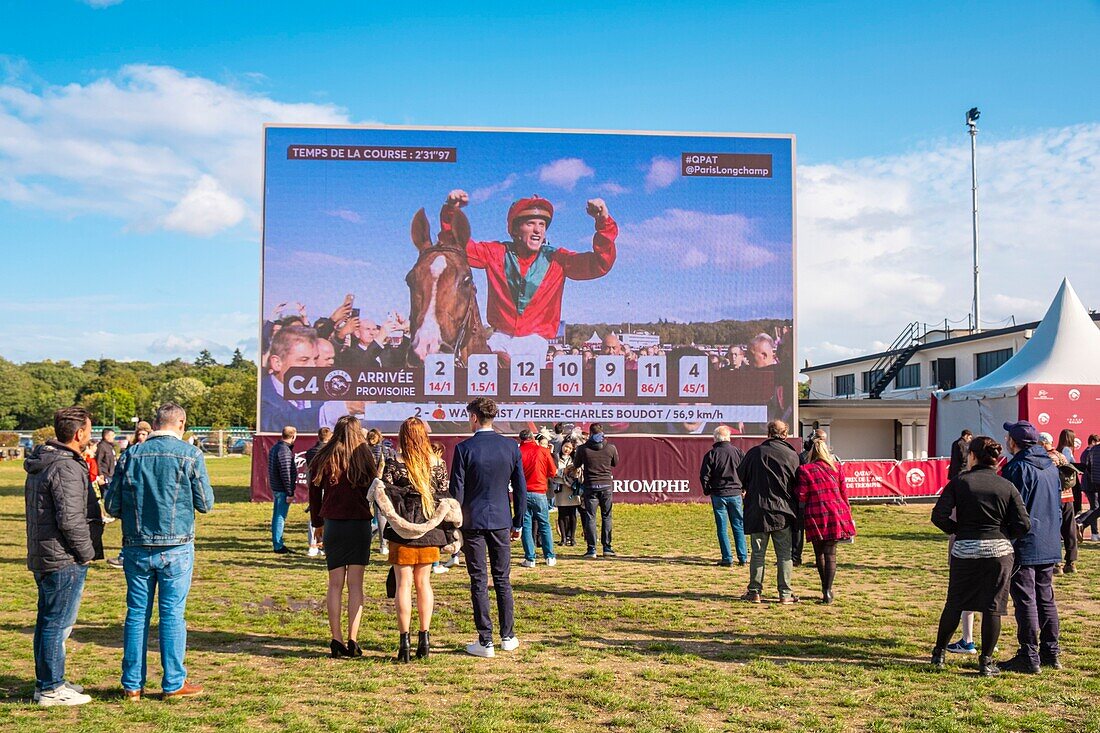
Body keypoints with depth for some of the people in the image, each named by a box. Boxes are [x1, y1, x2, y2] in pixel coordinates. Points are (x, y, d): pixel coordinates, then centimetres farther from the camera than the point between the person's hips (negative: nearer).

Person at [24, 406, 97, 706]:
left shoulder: (39, 464, 13)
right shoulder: (66, 467, -19)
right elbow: (70, 520, -24)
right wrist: (86, 552, -12)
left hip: (41, 557, 10)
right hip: (64, 560, -10)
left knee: (47, 620, 18)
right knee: (58, 623, -2)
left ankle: (46, 682, 28)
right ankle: (51, 689, 6)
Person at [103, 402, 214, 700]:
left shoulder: (131, 455, 2)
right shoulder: (190, 454, -6)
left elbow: (111, 505, 3)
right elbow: (205, 504, -2)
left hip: (136, 547, 3)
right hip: (176, 548, -3)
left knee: (137, 613, 10)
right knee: (172, 614, 3)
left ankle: (132, 684, 16)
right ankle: (174, 683, 9)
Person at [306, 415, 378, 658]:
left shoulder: (322, 459, 2)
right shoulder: (364, 457, -4)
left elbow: (314, 493, 8)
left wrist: (317, 523, 17)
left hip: (332, 525, 2)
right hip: (359, 525, -2)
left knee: (335, 584, 9)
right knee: (355, 585, 3)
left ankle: (336, 640, 6)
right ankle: (352, 641, 1)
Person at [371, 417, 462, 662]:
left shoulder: (395, 466, -8)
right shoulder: (438, 464, -1)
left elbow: (382, 498, -11)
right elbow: (445, 500, 2)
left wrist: (396, 519, 4)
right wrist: (448, 533, 9)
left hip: (402, 533, -3)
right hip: (429, 531, 3)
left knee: (404, 584, 3)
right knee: (423, 582, 14)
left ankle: (404, 640, 2)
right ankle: (424, 636, 14)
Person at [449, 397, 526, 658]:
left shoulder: (464, 448, -9)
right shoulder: (511, 446, 1)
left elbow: (456, 490, -7)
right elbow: (520, 487, 5)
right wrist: (518, 522, 14)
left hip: (473, 521, -3)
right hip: (501, 521, 3)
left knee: (478, 582, 3)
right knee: (503, 580, 13)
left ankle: (485, 642, 6)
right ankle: (508, 637, 19)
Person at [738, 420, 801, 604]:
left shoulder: (754, 452, -3)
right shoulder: (792, 455, -2)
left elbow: (741, 476, 6)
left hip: (757, 511, 0)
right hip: (783, 512, 0)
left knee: (758, 553, 7)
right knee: (784, 554, 7)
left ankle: (754, 591, 10)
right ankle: (785, 593, 9)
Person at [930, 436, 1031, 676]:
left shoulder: (959, 482, -3)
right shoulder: (1007, 486, 0)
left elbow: (939, 516, -10)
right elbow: (1023, 524, -5)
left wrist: (957, 530, 6)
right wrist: (1004, 535, 12)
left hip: (964, 550, 0)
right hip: (998, 551, 0)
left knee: (954, 604, 13)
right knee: (992, 606, 6)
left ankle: (939, 654, 23)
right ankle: (986, 662, 8)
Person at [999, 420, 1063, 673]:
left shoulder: (1018, 467, -14)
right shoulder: (1051, 466, 11)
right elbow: (1058, 506, 18)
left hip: (1024, 546, -8)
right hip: (1049, 546, 8)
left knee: (1025, 601, -3)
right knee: (1046, 599, 15)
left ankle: (1029, 658, 0)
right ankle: (1050, 653, 21)